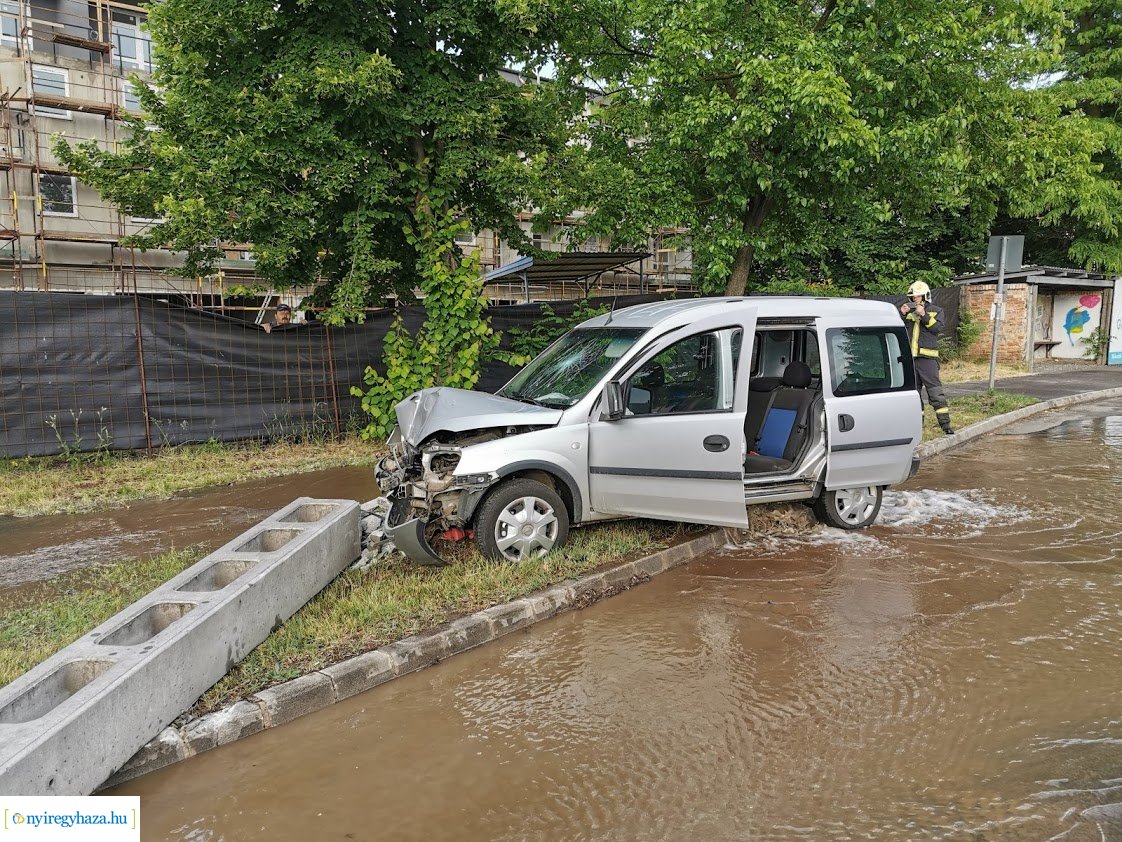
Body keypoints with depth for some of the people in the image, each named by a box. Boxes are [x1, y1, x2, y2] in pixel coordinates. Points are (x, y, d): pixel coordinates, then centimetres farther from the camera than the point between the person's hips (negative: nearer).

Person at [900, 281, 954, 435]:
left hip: (927, 358, -4)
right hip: (909, 358, 4)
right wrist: (901, 314, -8)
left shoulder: (936, 311, 6)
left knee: (935, 391, -8)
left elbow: (937, 327, -10)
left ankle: (945, 423, -7)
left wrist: (924, 315, -20)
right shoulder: (908, 311, 16)